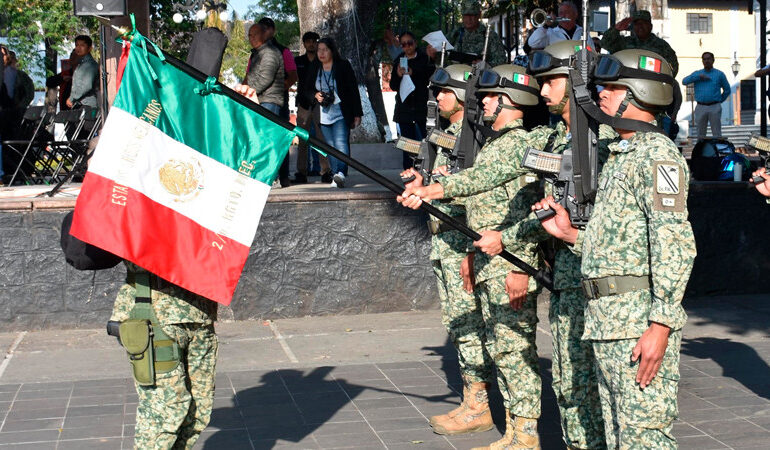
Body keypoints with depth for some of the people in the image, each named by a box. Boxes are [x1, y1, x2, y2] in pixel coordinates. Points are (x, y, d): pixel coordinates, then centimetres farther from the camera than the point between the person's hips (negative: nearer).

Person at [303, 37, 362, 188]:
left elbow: (354, 90, -1)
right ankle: (336, 177, 10)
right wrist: (315, 95, -6)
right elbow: (307, 89, 18)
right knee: (330, 147, 6)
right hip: (324, 114, 5)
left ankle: (341, 173, -32)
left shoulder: (343, 65, -2)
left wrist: (357, 114, -4)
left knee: (341, 143, -19)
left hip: (341, 113, -5)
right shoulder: (314, 68, 9)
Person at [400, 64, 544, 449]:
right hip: (487, 264, 10)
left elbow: (526, 212, -20)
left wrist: (520, 269, -23)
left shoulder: (521, 144, -14)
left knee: (515, 348, -5)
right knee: (499, 346, 13)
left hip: (510, 264, -10)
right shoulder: (492, 145, 17)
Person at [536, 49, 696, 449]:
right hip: (606, 323, 10)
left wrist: (661, 325, -24)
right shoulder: (618, 156, 20)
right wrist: (571, 234, 11)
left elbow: (674, 247, -20)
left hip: (640, 322, -10)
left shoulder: (656, 153, -11)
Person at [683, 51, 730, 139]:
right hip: (701, 108, 2)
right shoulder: (697, 73, 13)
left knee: (717, 134, -5)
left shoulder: (719, 74, 9)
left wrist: (720, 100, 6)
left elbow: (727, 90, 15)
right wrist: (699, 77, -9)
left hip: (714, 108, -2)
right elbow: (684, 81, -3)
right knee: (701, 134, 4)